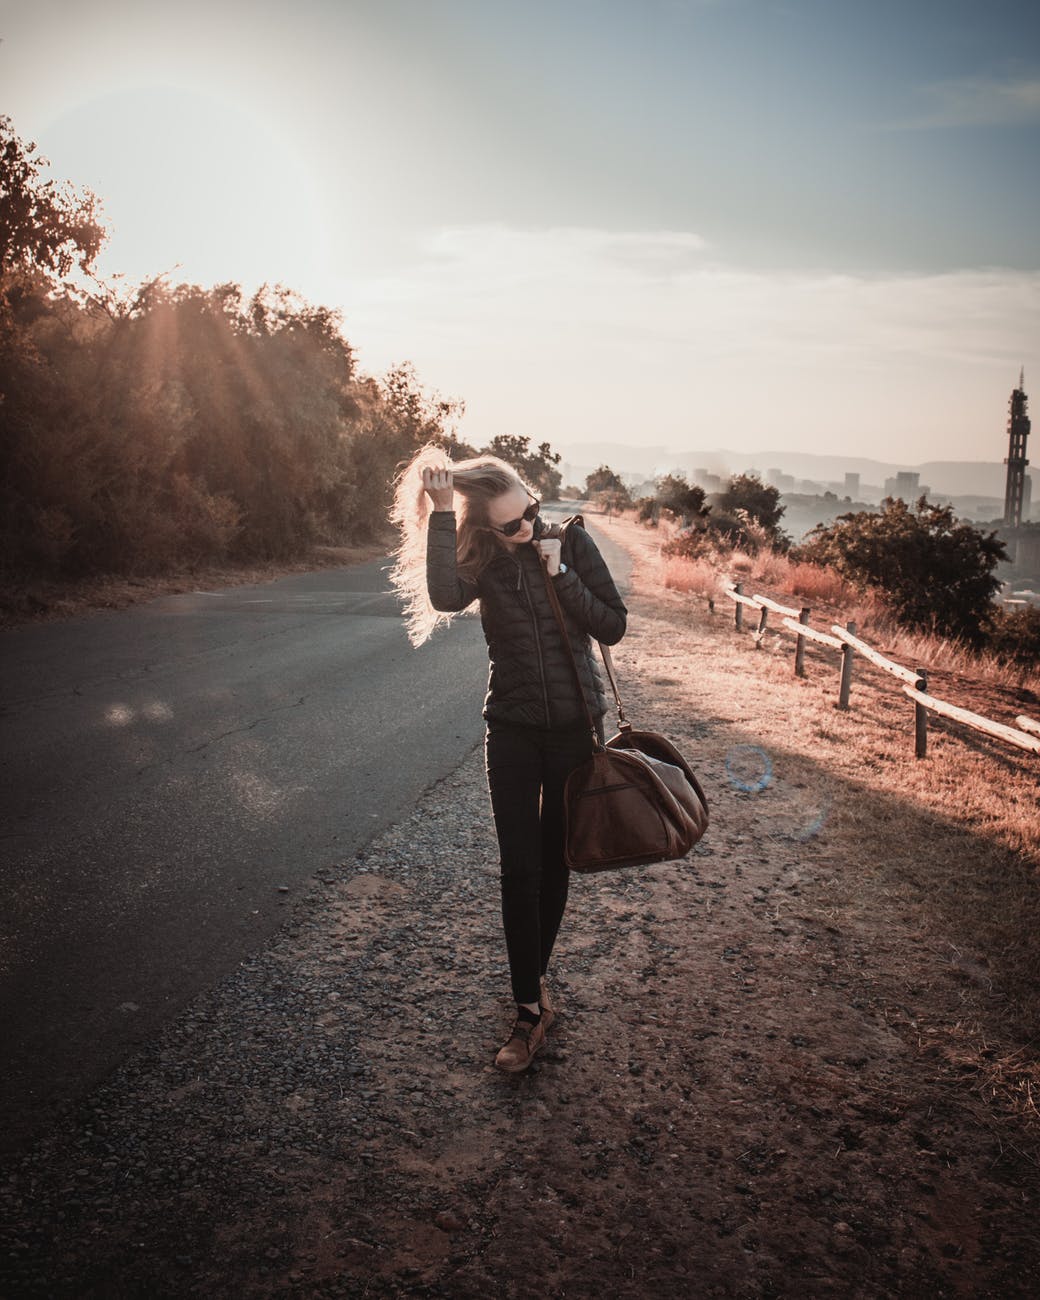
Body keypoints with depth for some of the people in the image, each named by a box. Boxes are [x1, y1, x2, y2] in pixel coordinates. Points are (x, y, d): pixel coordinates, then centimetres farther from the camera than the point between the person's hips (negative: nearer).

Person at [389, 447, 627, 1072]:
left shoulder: (571, 541, -7)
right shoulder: (481, 559, -7)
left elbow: (613, 627, -9)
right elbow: (445, 598, -30)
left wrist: (559, 575, -19)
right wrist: (440, 514, -29)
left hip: (576, 725, 1)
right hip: (513, 730, 0)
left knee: (554, 862, 13)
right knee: (520, 869, -3)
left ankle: (534, 973, 35)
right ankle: (531, 1009, 8)